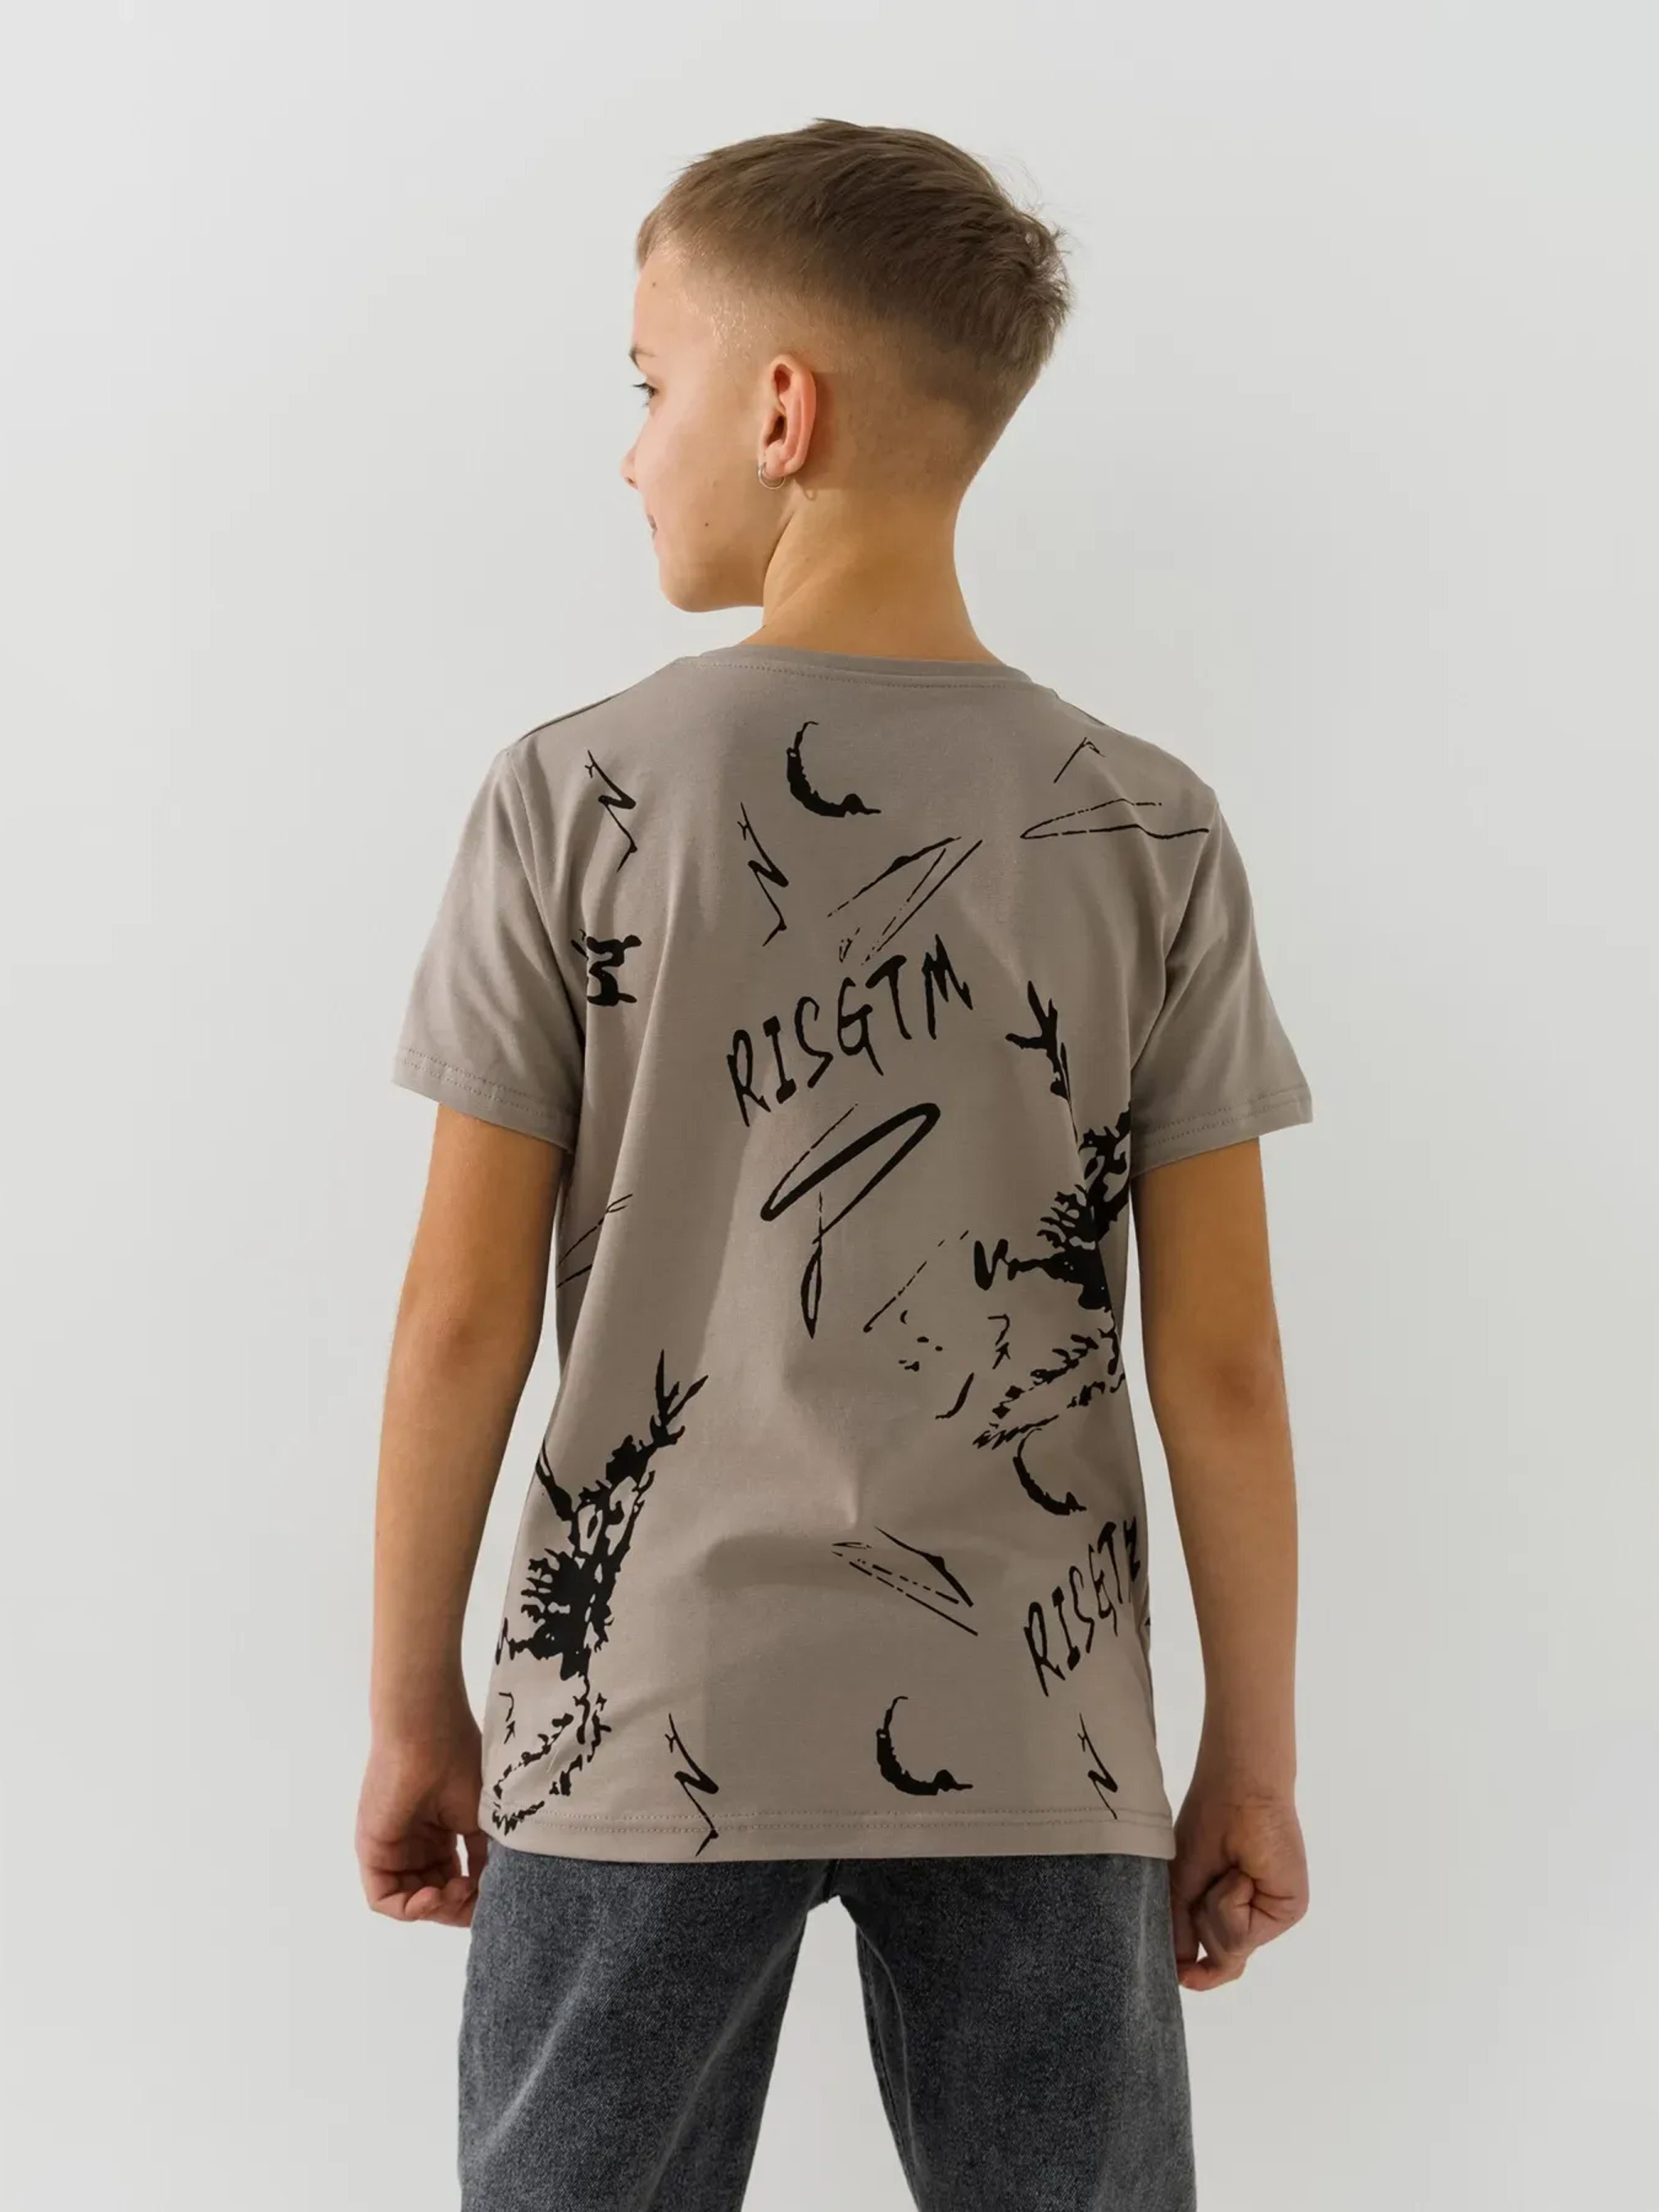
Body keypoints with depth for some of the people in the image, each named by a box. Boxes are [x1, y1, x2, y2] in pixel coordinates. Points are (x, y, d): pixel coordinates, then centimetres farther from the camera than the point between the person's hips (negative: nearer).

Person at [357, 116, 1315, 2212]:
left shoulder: (574, 797, -7)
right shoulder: (1152, 833, -4)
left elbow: (465, 1309, -5)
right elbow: (1218, 1358, -3)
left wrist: (414, 1705, 6)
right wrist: (1255, 1756, 7)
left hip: (646, 1719, -1)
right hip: (1028, 1734, 1)